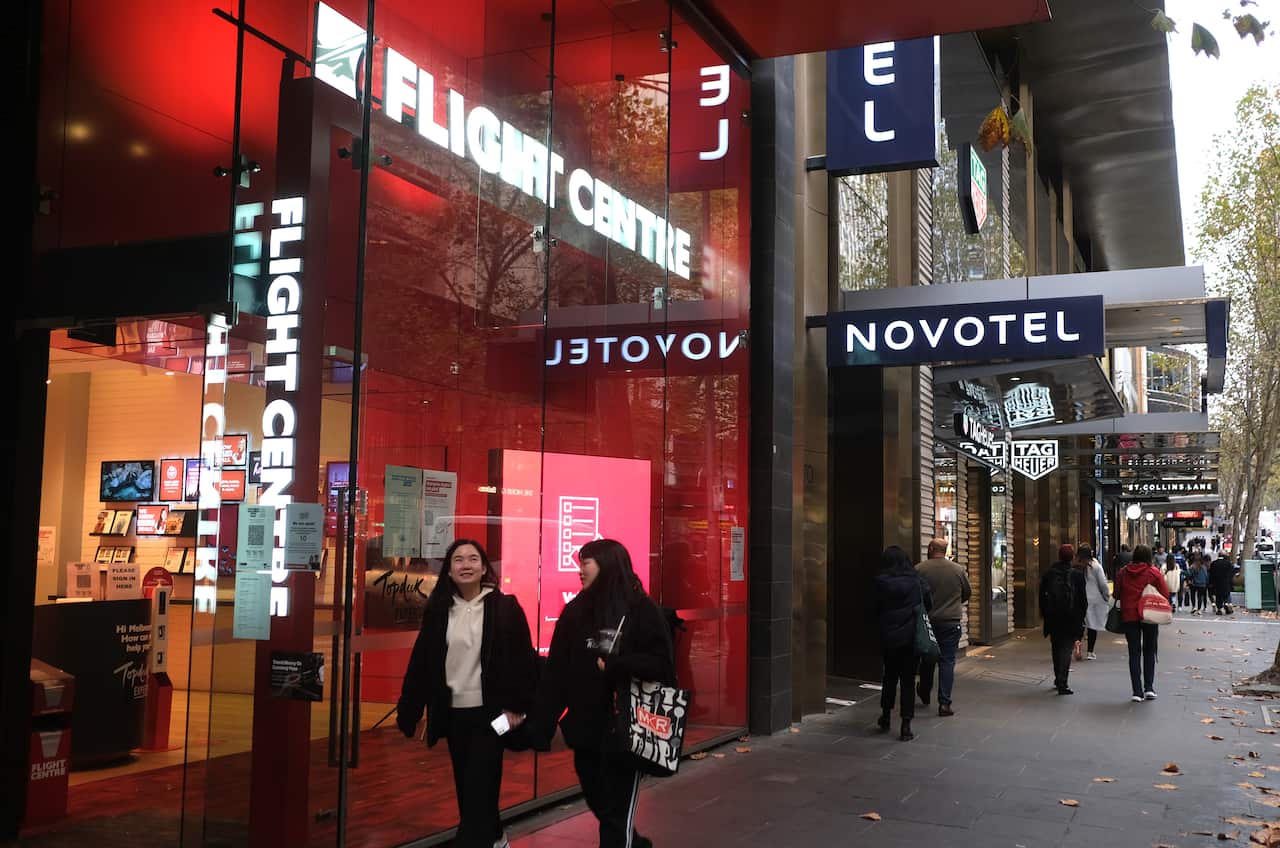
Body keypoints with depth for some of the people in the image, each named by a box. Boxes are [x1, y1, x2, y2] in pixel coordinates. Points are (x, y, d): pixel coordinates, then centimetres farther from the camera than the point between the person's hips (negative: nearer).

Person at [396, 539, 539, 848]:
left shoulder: (505, 607, -6)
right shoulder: (438, 610, 4)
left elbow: (523, 659, -7)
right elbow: (421, 663, 6)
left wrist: (517, 706, -11)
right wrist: (407, 710, 5)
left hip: (489, 712, -4)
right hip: (453, 713, 4)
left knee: (479, 788, -6)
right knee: (466, 788, 15)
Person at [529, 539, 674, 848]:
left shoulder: (641, 610, -9)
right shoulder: (575, 611, 5)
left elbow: (662, 664, -15)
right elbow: (556, 673, 2)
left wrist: (612, 666, -17)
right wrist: (540, 725, -3)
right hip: (585, 730, 6)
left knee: (618, 814, 3)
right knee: (601, 807, 19)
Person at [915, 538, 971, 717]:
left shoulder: (919, 569, -10)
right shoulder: (958, 570, -4)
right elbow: (968, 593, 9)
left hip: (926, 621, 0)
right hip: (951, 622, 0)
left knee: (927, 659, 18)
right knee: (947, 662, 3)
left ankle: (924, 694, 36)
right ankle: (944, 703, -3)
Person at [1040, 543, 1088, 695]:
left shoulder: (1048, 574, -1)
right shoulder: (1077, 575, -8)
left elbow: (1042, 596, 4)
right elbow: (1083, 600, -4)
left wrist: (1045, 615, 12)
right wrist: (1081, 617, 8)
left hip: (1053, 619, 3)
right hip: (1071, 619, -3)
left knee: (1056, 648, 18)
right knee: (1066, 648, -2)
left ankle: (1058, 679, 30)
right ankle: (1062, 683, -11)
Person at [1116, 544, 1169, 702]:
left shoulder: (1123, 573, 0)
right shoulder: (1154, 572, -6)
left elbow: (1117, 593, 5)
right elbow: (1165, 594, -6)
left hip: (1129, 616, 1)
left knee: (1134, 653, 5)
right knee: (1149, 652, 14)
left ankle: (1137, 691, 2)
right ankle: (1149, 687, 7)